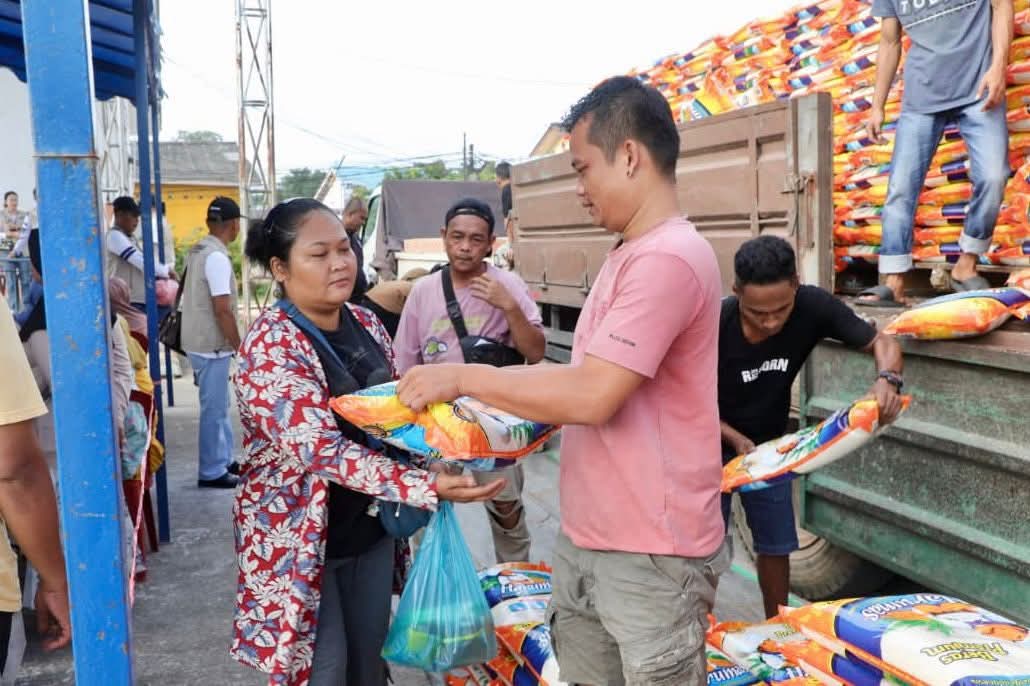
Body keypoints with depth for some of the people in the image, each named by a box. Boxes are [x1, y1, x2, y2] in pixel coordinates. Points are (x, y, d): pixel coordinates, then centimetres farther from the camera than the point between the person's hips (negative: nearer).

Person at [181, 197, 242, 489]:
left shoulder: (197, 251, 10)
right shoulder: (217, 257, -20)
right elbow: (222, 310, -22)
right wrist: (239, 346, -13)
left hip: (200, 340, 10)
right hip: (211, 344, -10)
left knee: (219, 405, 19)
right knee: (214, 409, 0)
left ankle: (225, 460, 29)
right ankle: (211, 472, 10)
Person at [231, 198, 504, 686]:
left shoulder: (366, 324, 1)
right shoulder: (271, 345, -21)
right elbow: (324, 452, -31)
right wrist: (429, 487, -38)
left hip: (371, 526, 7)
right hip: (301, 537, -6)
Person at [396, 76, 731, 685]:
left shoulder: (668, 257, -21)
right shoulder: (629, 256, 13)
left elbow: (592, 396, -25)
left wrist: (464, 377, -16)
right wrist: (494, 423, 8)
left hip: (652, 553, -9)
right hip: (585, 539, 9)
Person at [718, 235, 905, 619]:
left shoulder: (812, 306, -24)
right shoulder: (716, 326, -31)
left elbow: (881, 342, -15)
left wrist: (887, 380, -37)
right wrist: (737, 440, -27)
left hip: (769, 444, 3)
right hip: (714, 447, -3)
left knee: (776, 546, 14)